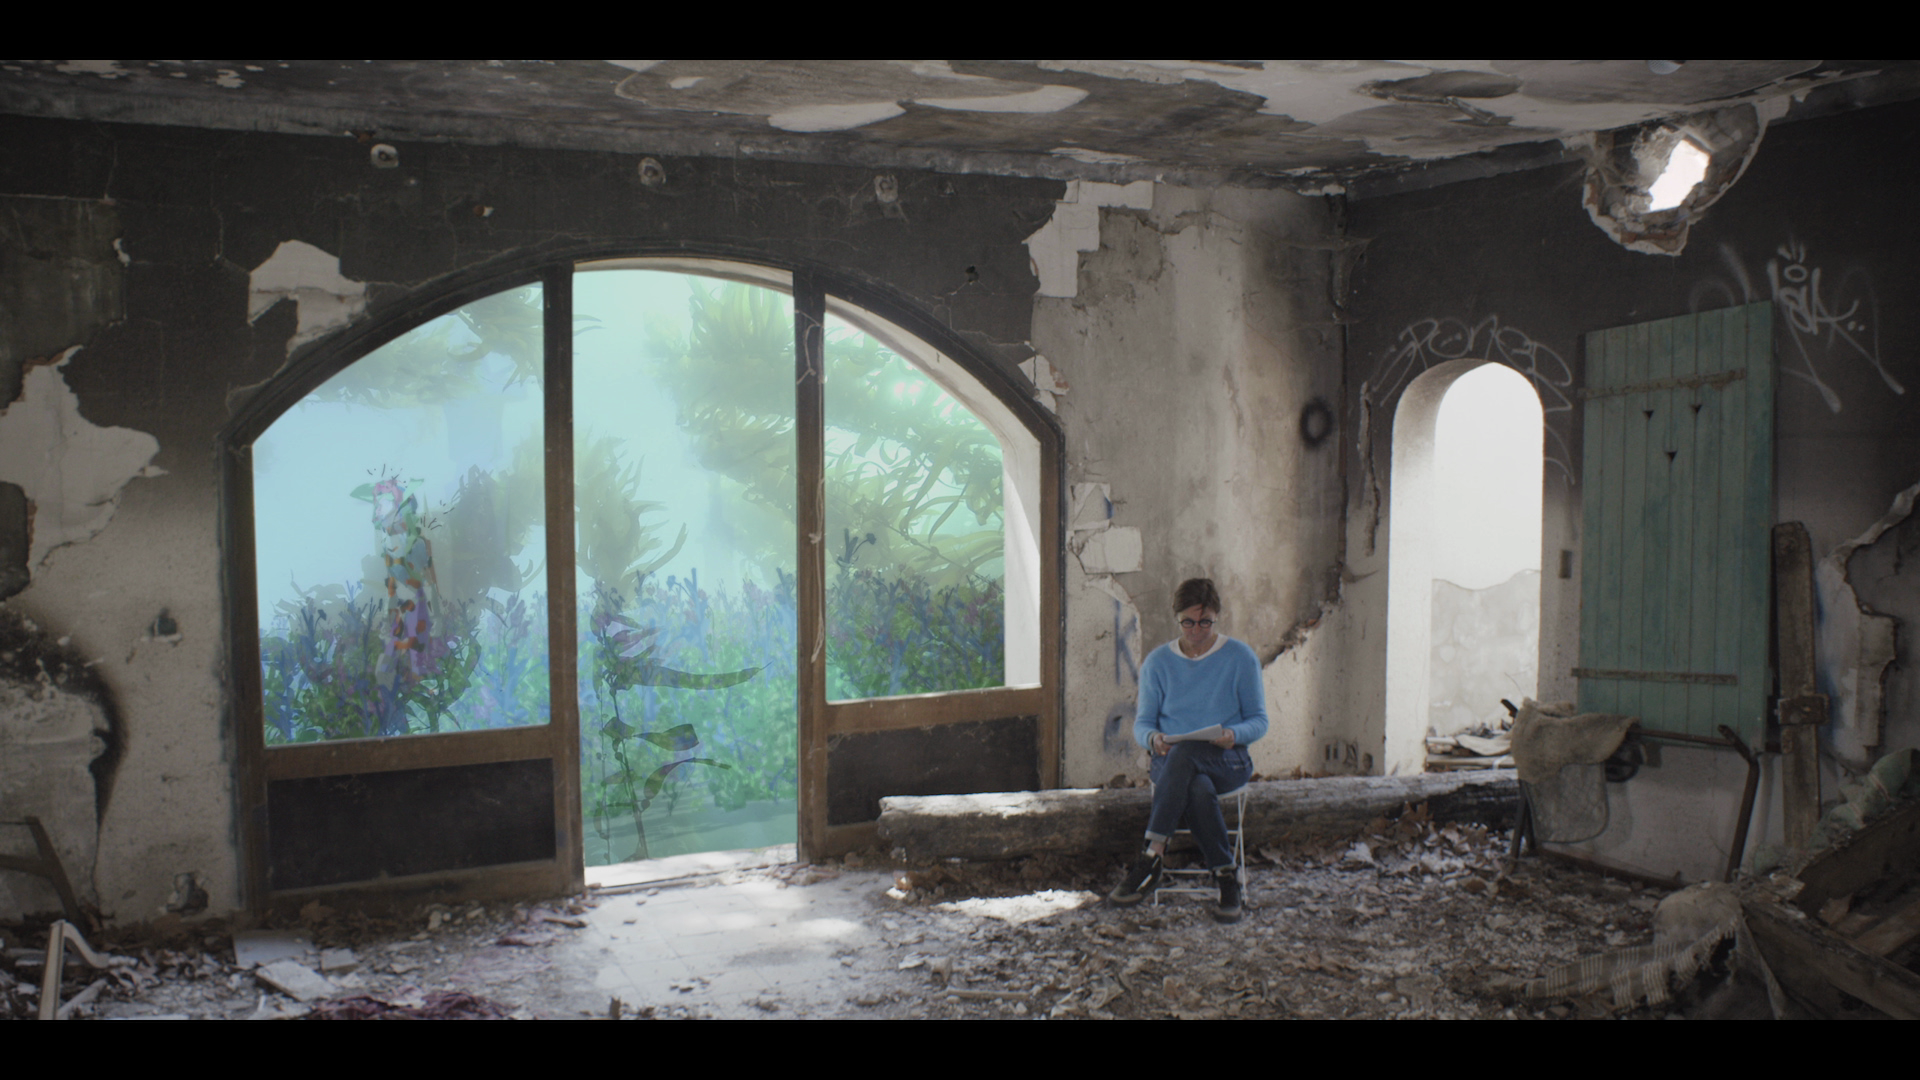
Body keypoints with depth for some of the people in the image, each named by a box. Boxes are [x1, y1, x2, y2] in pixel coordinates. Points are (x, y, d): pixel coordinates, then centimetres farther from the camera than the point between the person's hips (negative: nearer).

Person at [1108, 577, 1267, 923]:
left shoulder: (1240, 657, 5)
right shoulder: (1157, 662, 10)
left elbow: (1259, 721, 6)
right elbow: (1142, 723, 10)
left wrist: (1234, 734, -18)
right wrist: (1153, 738, -15)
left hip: (1228, 761, -1)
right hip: (1170, 761, 1)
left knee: (1184, 753, -38)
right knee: (1198, 789, -38)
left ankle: (1153, 855, -35)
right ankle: (1225, 875, -22)